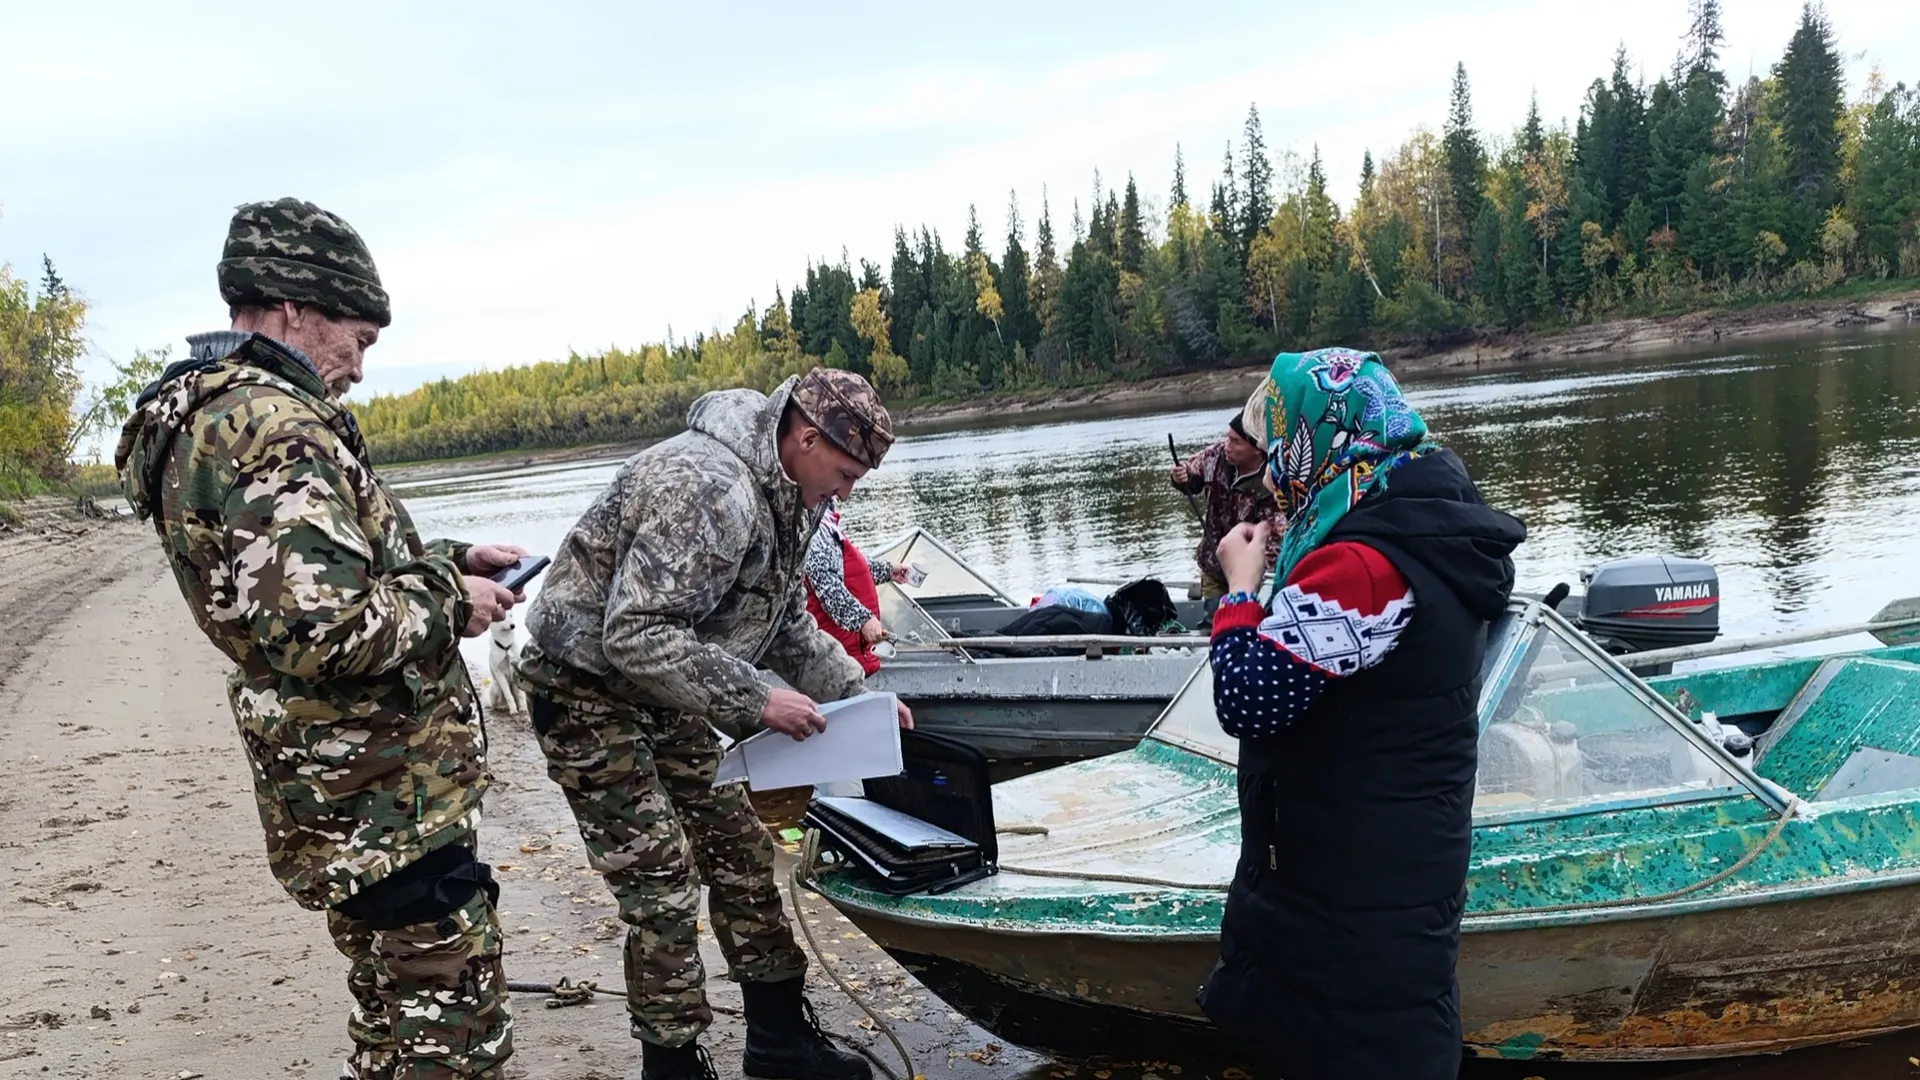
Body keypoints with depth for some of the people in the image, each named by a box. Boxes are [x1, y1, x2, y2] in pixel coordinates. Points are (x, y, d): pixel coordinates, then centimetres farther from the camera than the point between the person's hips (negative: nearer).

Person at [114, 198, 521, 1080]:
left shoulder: (214, 414, 12)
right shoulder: (272, 426, -22)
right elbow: (325, 629, -32)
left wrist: (448, 559, 13)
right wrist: (449, 604, -16)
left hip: (347, 788, 11)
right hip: (384, 802, -11)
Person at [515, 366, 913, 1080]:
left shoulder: (787, 498, 3)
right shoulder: (707, 488, -29)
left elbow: (787, 619, 16)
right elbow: (637, 636, -32)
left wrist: (854, 692, 6)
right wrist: (755, 703, -28)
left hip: (663, 693, 9)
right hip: (589, 692, -9)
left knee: (740, 853, 10)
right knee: (663, 888, -7)